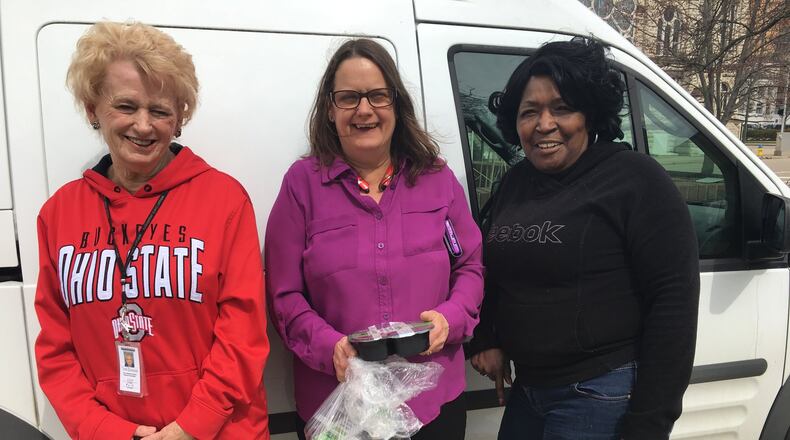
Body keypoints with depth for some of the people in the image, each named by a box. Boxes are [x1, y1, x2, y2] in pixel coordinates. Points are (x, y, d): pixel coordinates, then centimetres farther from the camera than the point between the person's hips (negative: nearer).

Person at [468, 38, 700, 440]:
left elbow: (674, 301, -16)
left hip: (604, 397, -6)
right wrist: (485, 340, 6)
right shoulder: (515, 183, 6)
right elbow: (490, 269, 19)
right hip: (527, 388, 7)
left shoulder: (635, 180, -13)